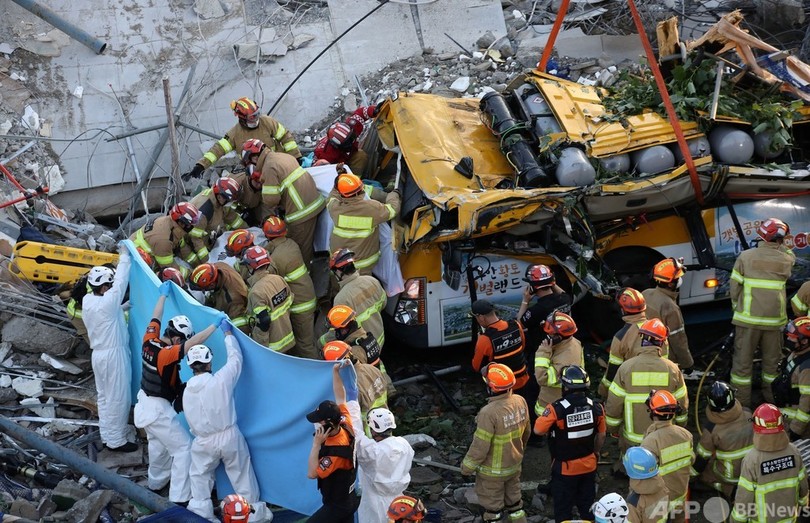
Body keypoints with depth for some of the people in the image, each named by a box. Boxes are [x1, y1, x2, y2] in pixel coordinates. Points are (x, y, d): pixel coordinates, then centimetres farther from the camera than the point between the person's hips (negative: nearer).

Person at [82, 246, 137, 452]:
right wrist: (124, 256, -10)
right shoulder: (106, 303, -25)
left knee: (104, 396, 17)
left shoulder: (87, 300, -1)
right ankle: (116, 441, 7)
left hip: (99, 353, 9)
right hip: (113, 354, -9)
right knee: (118, 398, 1)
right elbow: (121, 282, -19)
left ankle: (106, 435, 27)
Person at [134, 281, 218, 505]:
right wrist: (216, 325, -30)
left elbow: (155, 318, 10)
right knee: (183, 447, -2)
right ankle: (180, 498, -5)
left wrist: (163, 295, 23)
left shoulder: (149, 341, -6)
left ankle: (156, 481, 45)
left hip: (144, 403, 9)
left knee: (158, 444, 27)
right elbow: (194, 342, -37)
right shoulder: (165, 354, -28)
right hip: (159, 409, -9)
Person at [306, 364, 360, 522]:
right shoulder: (347, 429, -9)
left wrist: (316, 444, -29)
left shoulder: (336, 451, -32)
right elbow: (340, 400, 3)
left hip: (336, 506, -9)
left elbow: (312, 473, -28)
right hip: (349, 500, 9)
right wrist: (335, 372, 1)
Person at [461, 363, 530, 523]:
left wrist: (467, 467, -9)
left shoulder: (489, 413, -32)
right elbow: (526, 432, 5)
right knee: (514, 501, 24)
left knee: (492, 506, 13)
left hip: (493, 471, -6)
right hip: (514, 465, 6)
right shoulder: (520, 402, -11)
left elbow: (480, 446, -24)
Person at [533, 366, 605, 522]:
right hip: (589, 465, 4)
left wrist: (546, 414, -1)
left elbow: (538, 430, -19)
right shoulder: (596, 408, -10)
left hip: (565, 468, -4)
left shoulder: (556, 409, -25)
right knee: (587, 504, 21)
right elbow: (601, 435, 2)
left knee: (563, 508, 12)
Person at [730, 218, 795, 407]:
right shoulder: (786, 260, -4)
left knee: (743, 359, 7)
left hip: (748, 318, -1)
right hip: (774, 319, 1)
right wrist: (781, 246, 12)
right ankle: (771, 398, 27)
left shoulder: (745, 257, -7)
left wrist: (736, 307, 10)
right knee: (772, 360, 16)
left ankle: (742, 401, 11)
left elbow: (735, 285, -3)